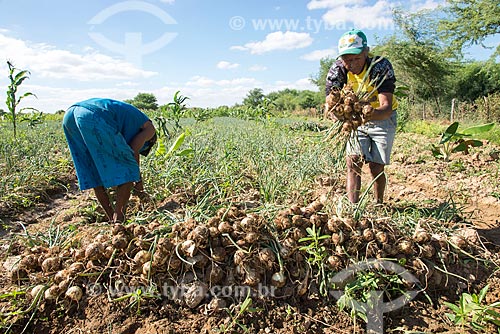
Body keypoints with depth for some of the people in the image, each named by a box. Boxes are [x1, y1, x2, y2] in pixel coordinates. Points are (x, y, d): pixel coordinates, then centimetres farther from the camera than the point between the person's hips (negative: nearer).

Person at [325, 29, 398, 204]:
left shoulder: (381, 66, -27)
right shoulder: (337, 70, -19)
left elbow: (387, 107, -37)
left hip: (383, 119, -2)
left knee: (376, 168, -2)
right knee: (353, 163, -12)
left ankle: (379, 205, 23)